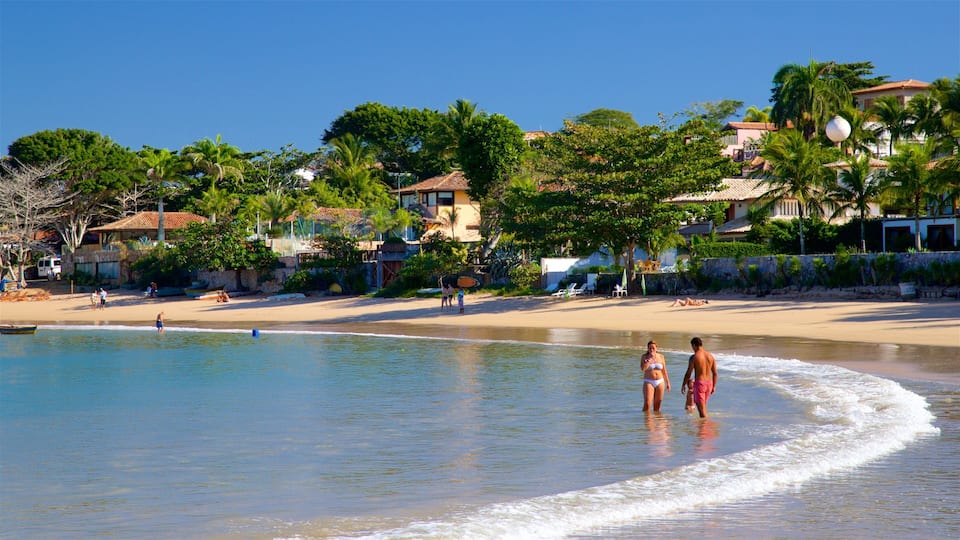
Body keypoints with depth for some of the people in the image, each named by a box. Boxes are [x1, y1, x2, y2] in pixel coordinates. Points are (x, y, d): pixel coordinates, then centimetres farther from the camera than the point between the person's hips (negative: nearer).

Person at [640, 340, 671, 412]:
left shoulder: (660, 356, 4)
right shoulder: (644, 356, -3)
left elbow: (664, 371, 10)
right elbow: (643, 368, -20)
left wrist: (667, 383, 8)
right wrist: (650, 358, -19)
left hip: (660, 382, 3)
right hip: (649, 382, -3)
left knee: (657, 406, 5)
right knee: (647, 404, -16)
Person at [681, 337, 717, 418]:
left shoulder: (694, 357, -11)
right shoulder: (710, 356, 5)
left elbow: (688, 373, -10)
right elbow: (715, 373, 8)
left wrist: (684, 385, 2)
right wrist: (714, 386, 17)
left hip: (699, 383, -6)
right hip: (709, 383, 6)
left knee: (701, 407, -1)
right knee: (703, 405, 22)